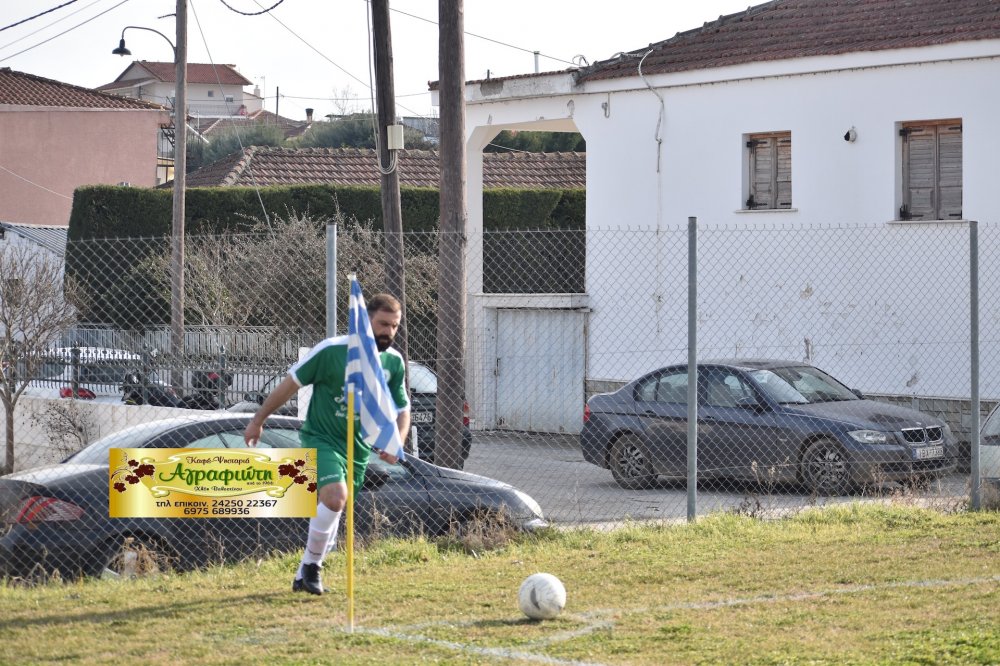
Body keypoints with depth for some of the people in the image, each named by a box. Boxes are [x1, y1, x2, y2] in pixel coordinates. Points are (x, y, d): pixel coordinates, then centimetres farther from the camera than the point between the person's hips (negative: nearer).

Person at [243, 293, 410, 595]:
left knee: (331, 512, 12)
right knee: (335, 497, -27)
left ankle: (305, 576, 29)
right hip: (320, 438, -5)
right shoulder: (331, 350, -17)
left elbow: (402, 409, 10)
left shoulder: (394, 362, -1)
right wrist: (258, 420, -3)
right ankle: (311, 563, -8)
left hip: (359, 449, 5)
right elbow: (291, 383, -7)